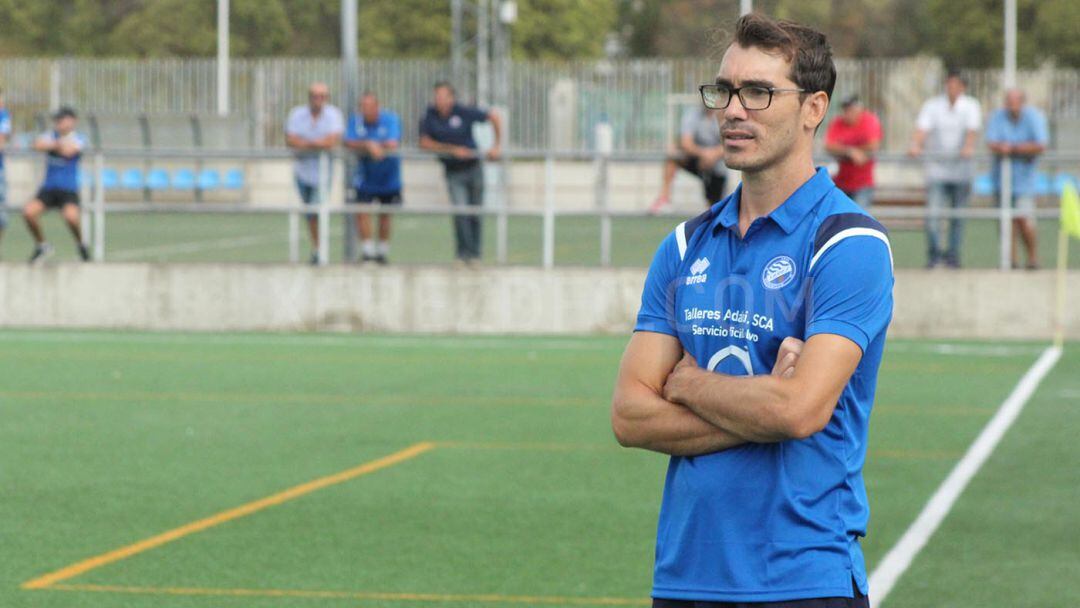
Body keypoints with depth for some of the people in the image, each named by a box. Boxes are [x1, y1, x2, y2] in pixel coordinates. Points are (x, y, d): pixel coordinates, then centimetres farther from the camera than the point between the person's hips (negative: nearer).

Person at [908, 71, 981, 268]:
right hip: (936, 166, -1)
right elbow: (922, 128, -9)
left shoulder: (971, 106, 3)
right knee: (933, 213, -13)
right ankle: (934, 254, -8)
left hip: (961, 169, 1)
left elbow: (972, 130, -13)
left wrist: (968, 148, -33)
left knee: (958, 215, 5)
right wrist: (916, 145, -30)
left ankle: (953, 254, 15)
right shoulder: (932, 105, 4)